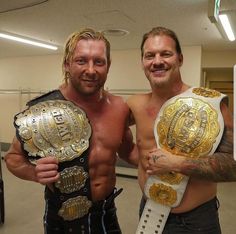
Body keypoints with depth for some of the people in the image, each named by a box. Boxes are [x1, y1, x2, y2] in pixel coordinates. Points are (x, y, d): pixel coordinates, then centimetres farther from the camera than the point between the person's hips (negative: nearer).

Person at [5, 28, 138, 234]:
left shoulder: (119, 107, -7)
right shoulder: (42, 110, -19)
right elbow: (13, 156, -5)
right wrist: (34, 173, -25)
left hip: (107, 212, 4)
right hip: (62, 217, -3)